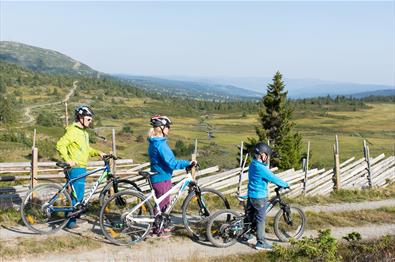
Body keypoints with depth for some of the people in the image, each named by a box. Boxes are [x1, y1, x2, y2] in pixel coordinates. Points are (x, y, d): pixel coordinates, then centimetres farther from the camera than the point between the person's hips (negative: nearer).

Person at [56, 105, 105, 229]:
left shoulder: (84, 132, 17)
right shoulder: (73, 131, -13)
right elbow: (60, 144, -22)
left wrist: (98, 153, 11)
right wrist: (67, 160, -28)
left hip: (82, 168, 10)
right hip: (76, 168, -10)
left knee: (79, 195, 13)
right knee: (77, 195, -7)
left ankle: (70, 219, 23)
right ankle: (71, 222, 1)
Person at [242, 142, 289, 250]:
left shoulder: (253, 164, 6)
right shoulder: (261, 168, -25)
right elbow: (274, 179, -20)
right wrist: (285, 184, -6)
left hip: (251, 195, 9)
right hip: (260, 197, -9)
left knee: (249, 216, 20)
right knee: (260, 219, 1)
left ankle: (246, 236, 32)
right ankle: (261, 242, 8)